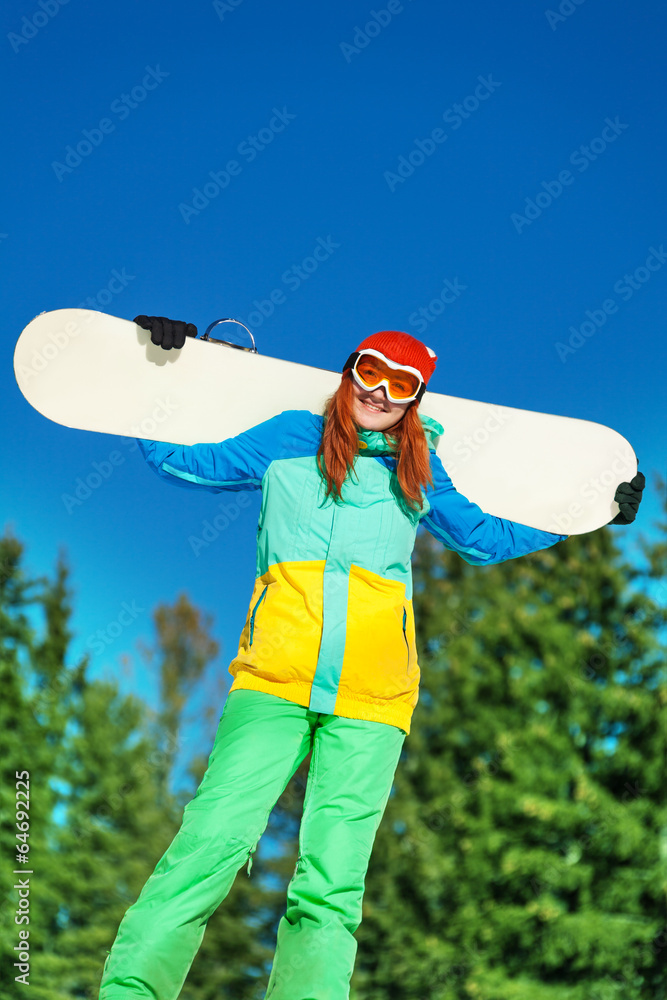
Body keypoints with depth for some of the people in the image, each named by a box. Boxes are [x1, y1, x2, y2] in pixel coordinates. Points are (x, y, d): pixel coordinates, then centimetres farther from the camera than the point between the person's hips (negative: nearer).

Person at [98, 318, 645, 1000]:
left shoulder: (419, 471, 20)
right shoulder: (289, 439, 16)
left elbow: (484, 540, 34)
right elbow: (181, 461, 24)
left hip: (370, 701, 2)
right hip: (274, 682, -1)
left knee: (331, 884, -9)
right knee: (211, 842, -18)